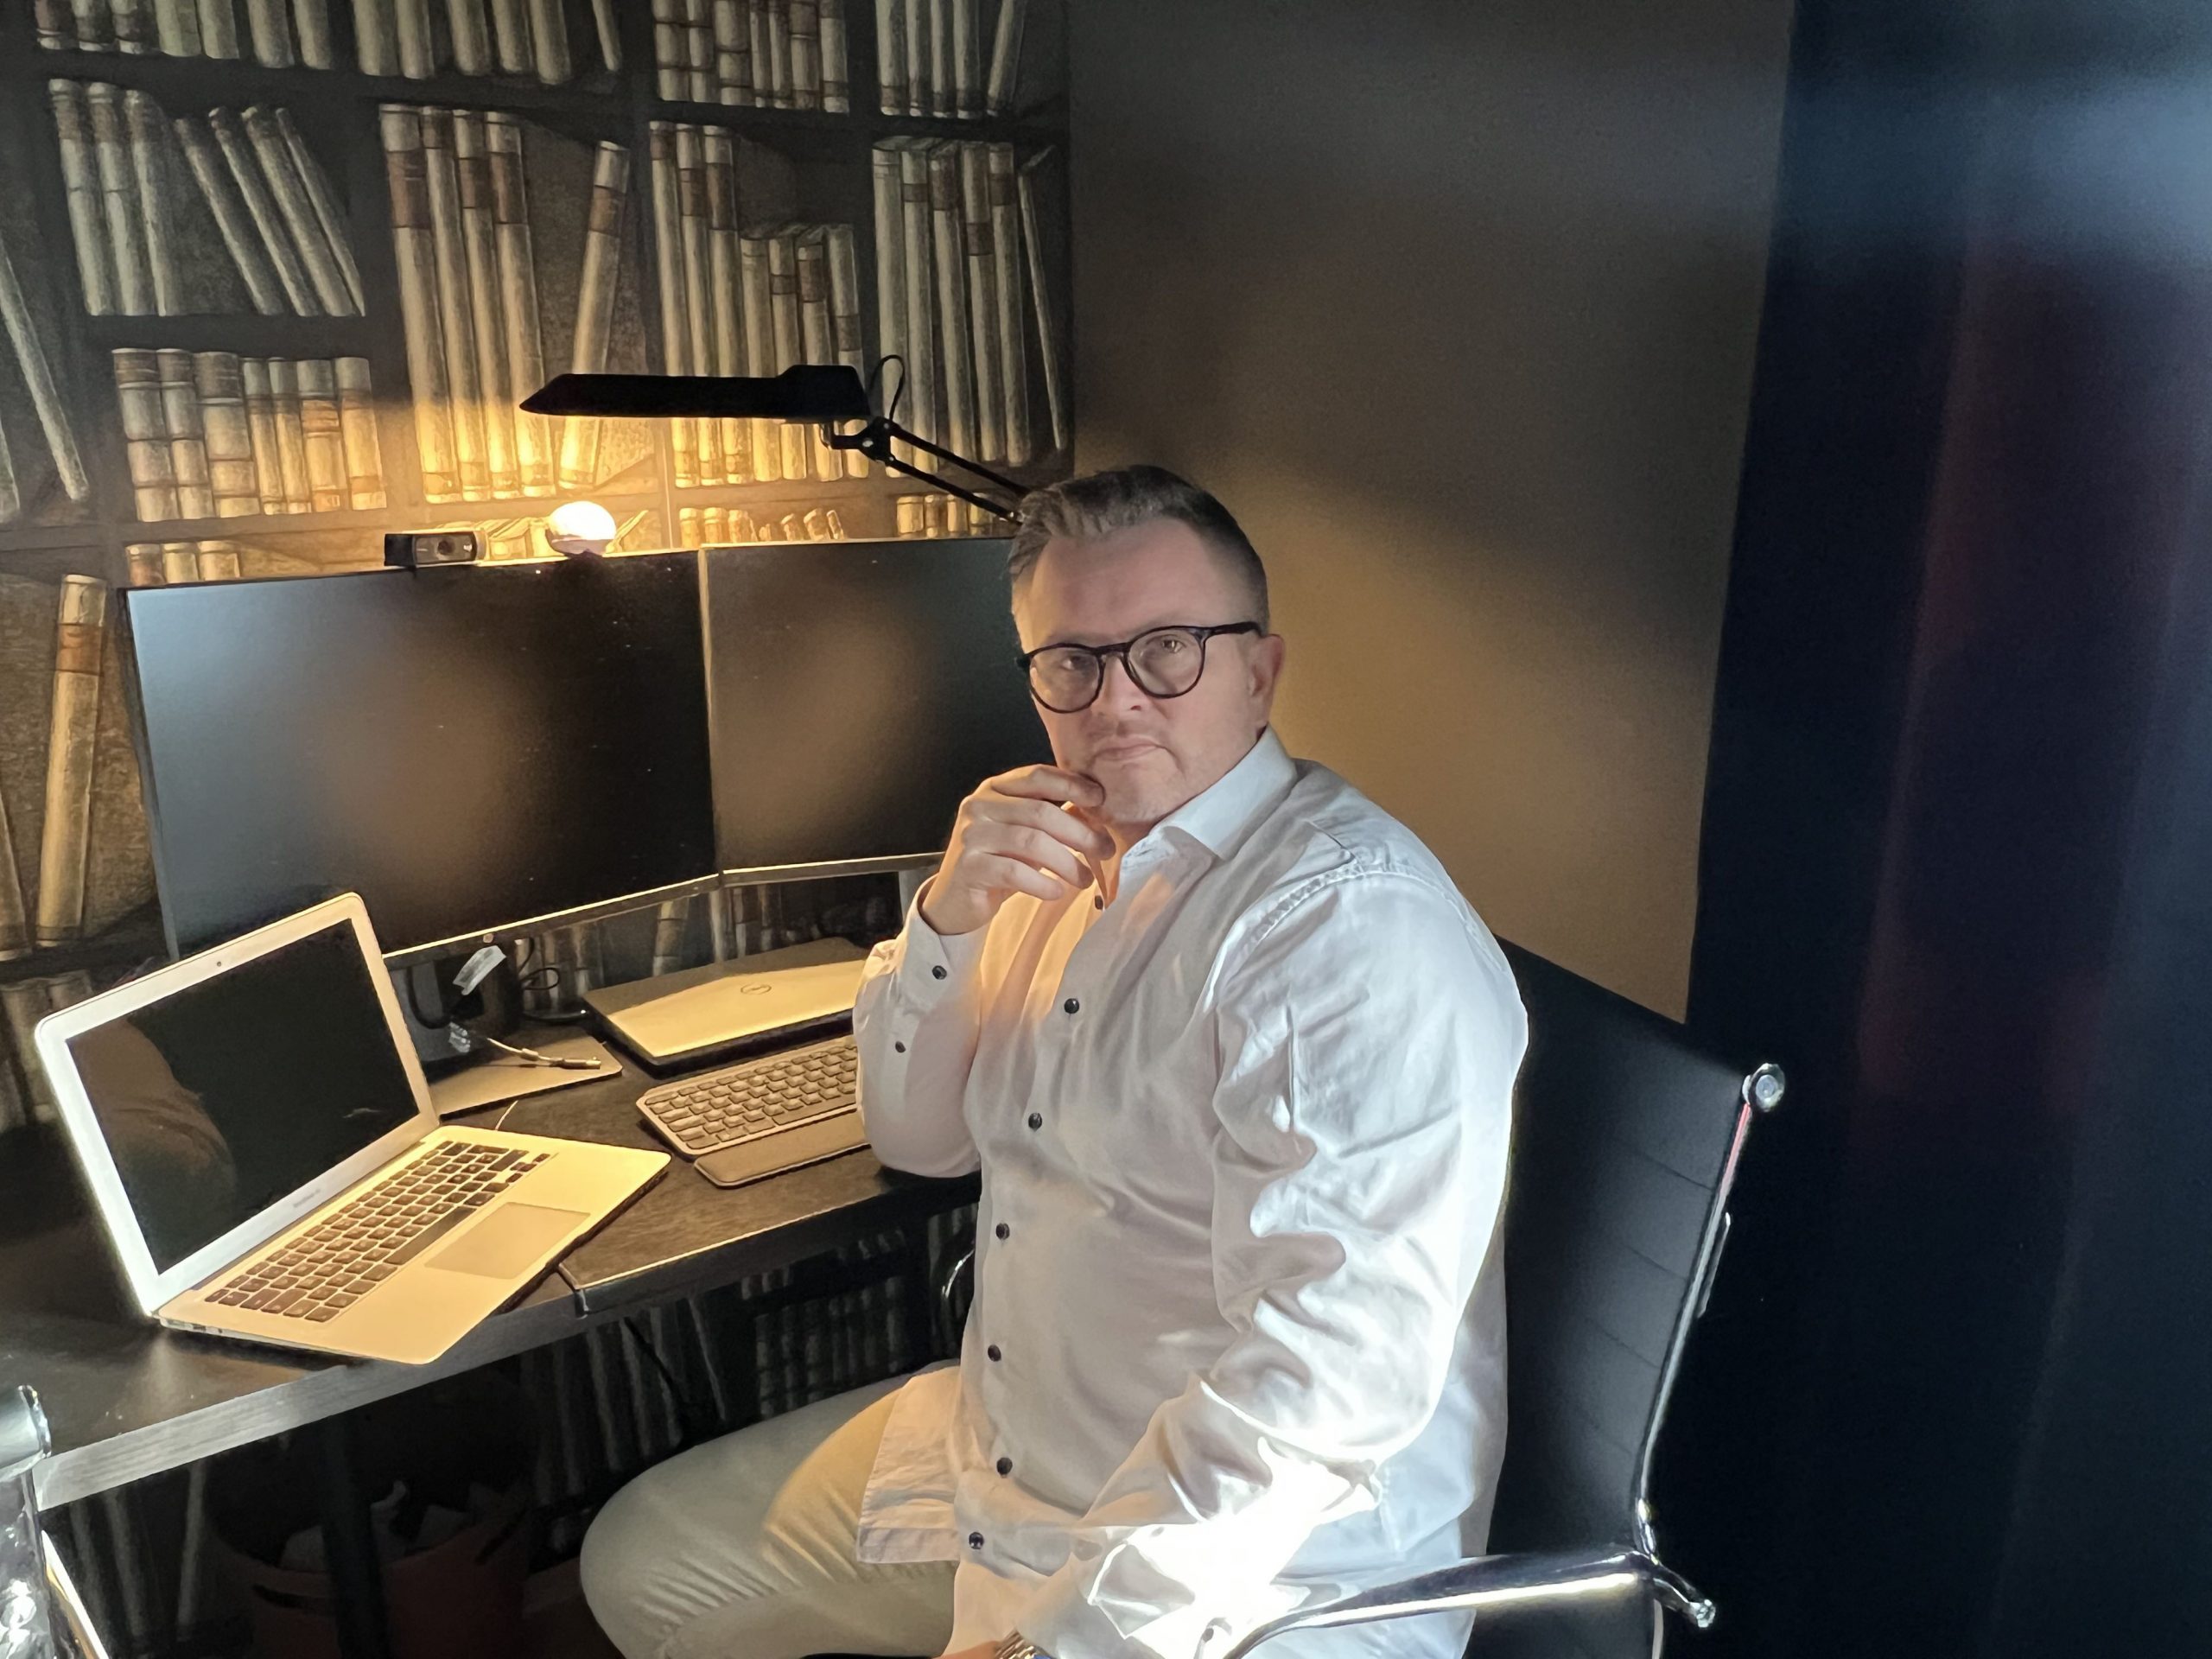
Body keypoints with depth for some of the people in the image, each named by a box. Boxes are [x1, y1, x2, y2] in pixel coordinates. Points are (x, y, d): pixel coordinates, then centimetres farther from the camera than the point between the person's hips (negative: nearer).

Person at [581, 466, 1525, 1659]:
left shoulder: (1357, 925, -23)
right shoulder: (1073, 856, 5)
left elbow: (1333, 1372, -29)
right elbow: (918, 1138, 9)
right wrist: (946, 919, -9)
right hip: (998, 1458, 8)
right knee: (640, 1563, 15)